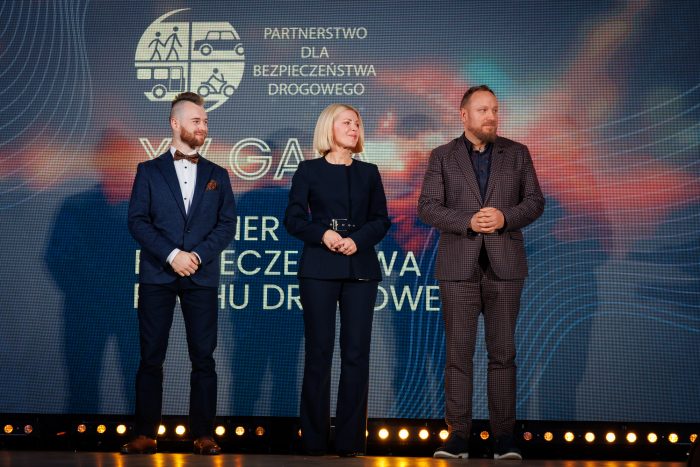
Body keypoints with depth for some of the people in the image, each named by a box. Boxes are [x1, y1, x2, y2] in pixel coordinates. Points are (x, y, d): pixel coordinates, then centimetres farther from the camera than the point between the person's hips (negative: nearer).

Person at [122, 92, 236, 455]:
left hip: (202, 276, 1)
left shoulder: (217, 175, 13)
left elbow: (227, 224, 5)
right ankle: (145, 434, 6)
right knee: (151, 357, 0)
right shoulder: (149, 171, 8)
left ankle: (203, 434, 6)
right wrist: (172, 255, -13)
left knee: (203, 358, 0)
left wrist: (199, 254, -10)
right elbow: (137, 220, -2)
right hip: (157, 275, -1)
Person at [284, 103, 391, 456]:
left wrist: (357, 240, -10)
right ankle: (315, 438, 6)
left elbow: (381, 221, 8)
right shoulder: (309, 170, 6)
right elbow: (293, 218, 1)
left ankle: (350, 439, 4)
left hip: (361, 268, 2)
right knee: (319, 352, -1)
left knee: (356, 353, -1)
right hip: (319, 269, -2)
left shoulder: (368, 173, 13)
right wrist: (323, 234, -15)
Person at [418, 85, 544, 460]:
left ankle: (503, 436, 6)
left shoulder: (517, 153, 7)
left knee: (502, 352, 2)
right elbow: (428, 208, -3)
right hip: (459, 266, -1)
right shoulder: (442, 157, 4)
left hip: (504, 265, 1)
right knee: (458, 352, 0)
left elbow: (535, 201, 4)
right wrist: (468, 222, -18)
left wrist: (505, 218, -15)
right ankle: (458, 436, 4)